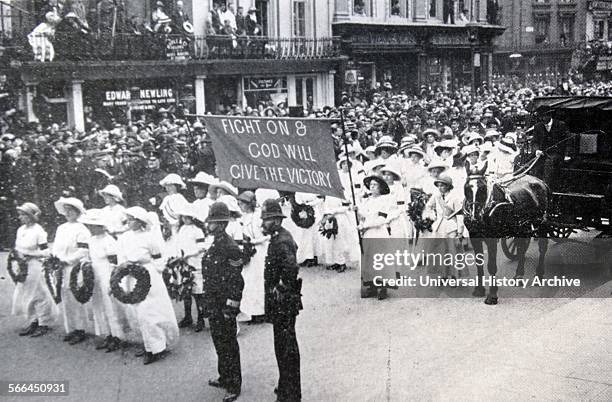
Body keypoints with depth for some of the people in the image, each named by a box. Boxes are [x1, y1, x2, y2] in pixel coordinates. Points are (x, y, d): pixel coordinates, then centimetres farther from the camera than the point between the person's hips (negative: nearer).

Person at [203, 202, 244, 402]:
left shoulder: (230, 248, -19)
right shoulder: (215, 245, 9)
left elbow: (236, 281, -20)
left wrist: (230, 308, -20)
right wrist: (209, 303, 19)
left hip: (224, 305, -9)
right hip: (214, 303, 9)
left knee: (228, 344, 1)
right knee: (219, 341, 19)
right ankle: (224, 378, 35)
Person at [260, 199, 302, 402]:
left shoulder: (281, 242, -20)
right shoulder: (280, 238, 11)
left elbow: (292, 270, -33)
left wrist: (281, 291, -22)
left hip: (283, 302, -11)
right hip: (281, 303, 11)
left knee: (286, 348, -2)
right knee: (287, 346, 20)